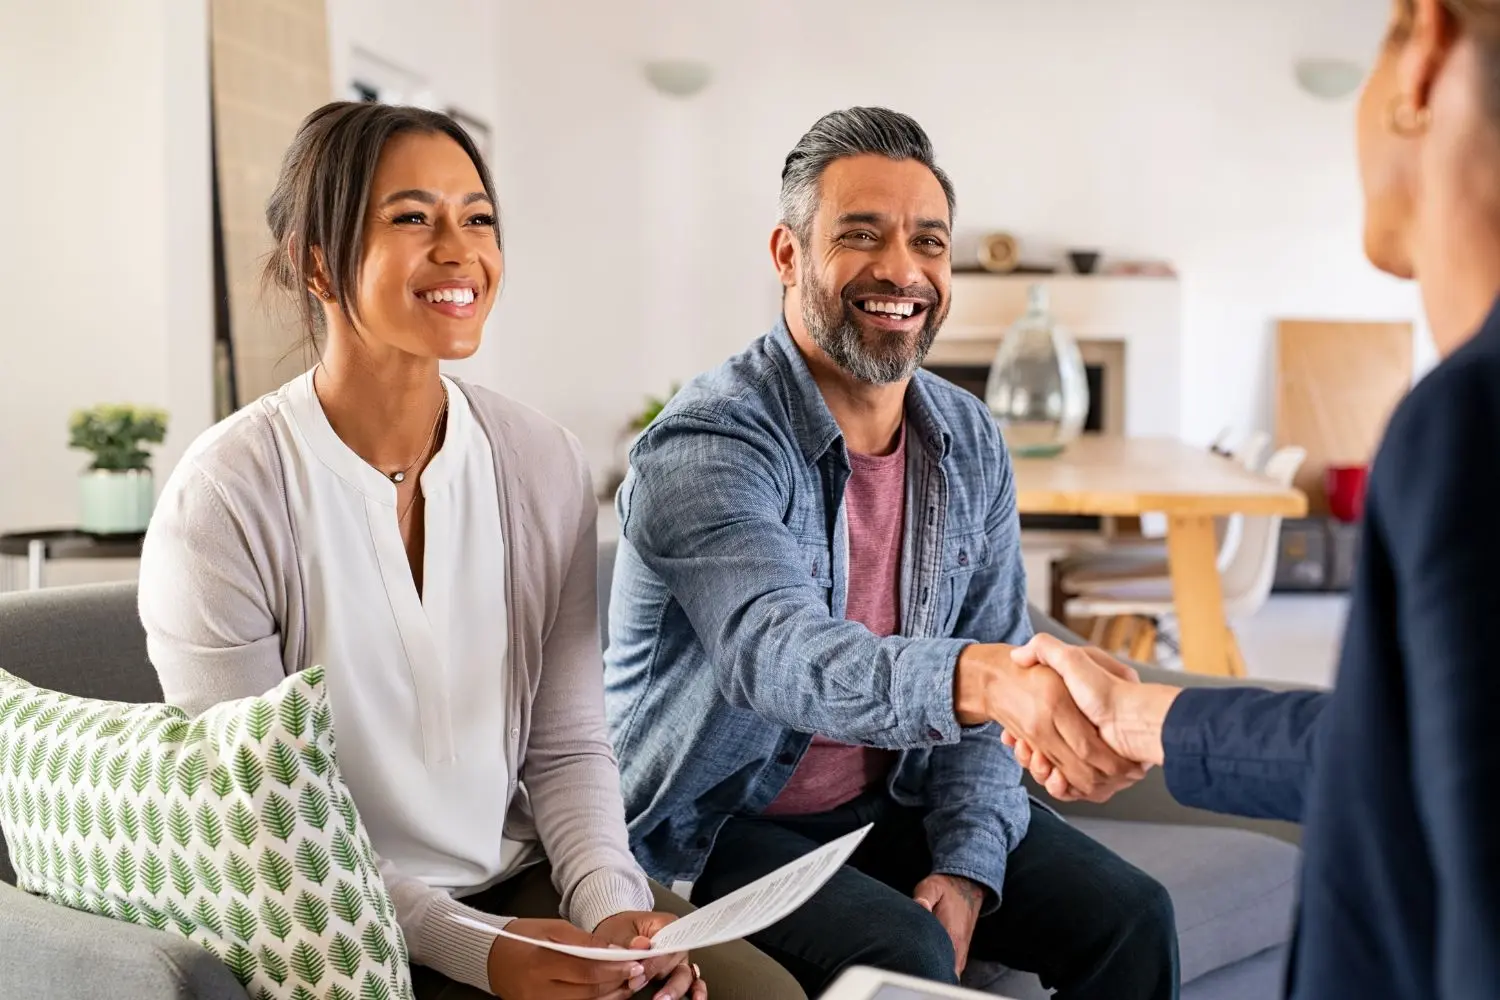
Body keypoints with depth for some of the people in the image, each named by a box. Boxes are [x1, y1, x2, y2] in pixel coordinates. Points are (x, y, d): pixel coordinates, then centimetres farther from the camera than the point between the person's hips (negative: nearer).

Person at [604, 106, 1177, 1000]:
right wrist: (979, 677, -56)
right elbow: (775, 654, -39)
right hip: (722, 823, -6)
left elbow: (991, 684, 3)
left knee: (1129, 917, -6)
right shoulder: (703, 447, -22)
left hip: (895, 799, 6)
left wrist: (968, 865, -11)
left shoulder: (970, 443, 1)